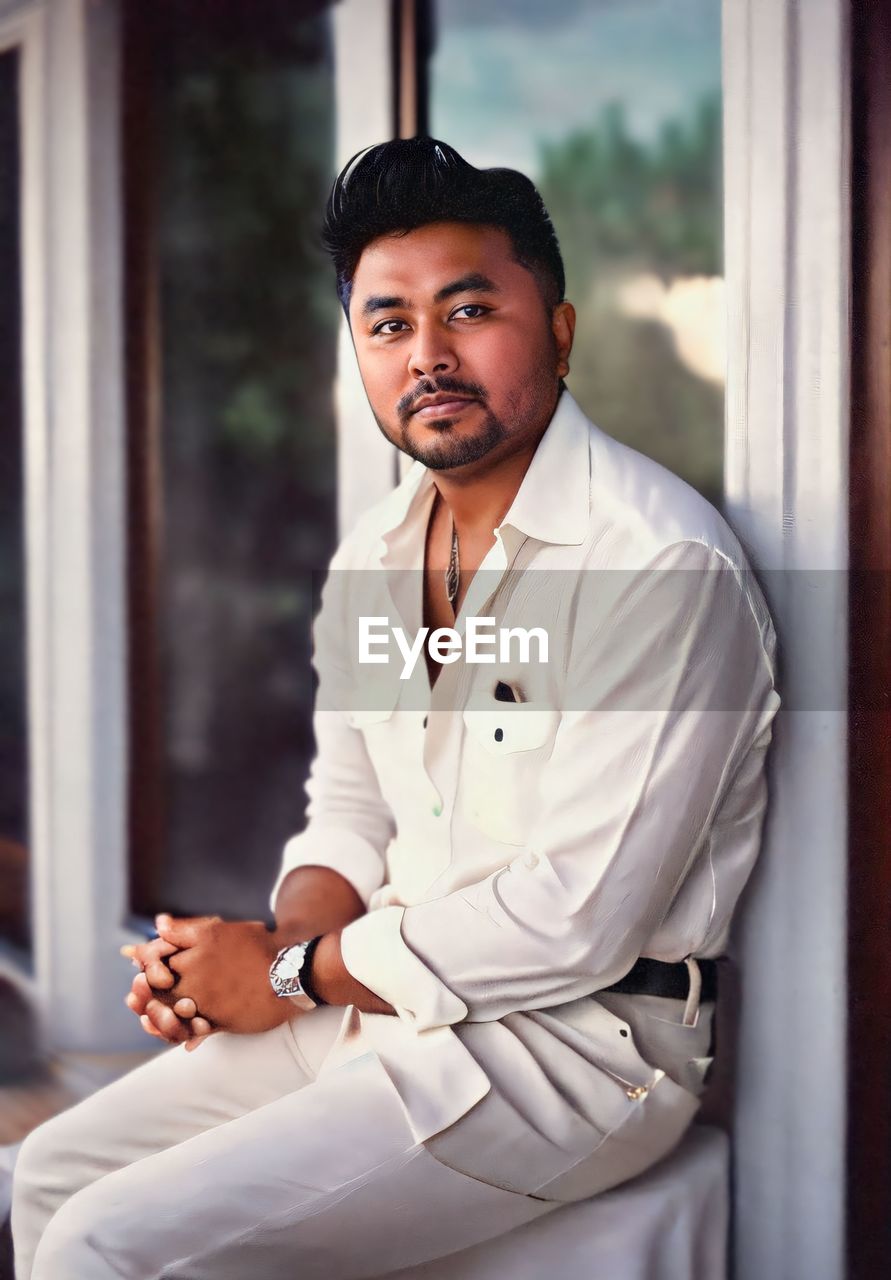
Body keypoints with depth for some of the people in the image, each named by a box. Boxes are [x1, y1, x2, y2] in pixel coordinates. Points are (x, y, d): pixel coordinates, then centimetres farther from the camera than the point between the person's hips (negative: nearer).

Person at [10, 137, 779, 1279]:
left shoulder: (659, 564, -20)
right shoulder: (374, 554, 8)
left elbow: (578, 919, -23)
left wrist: (295, 972, -13)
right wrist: (238, 964, -6)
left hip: (579, 1038, -8)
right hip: (382, 1005, 8)